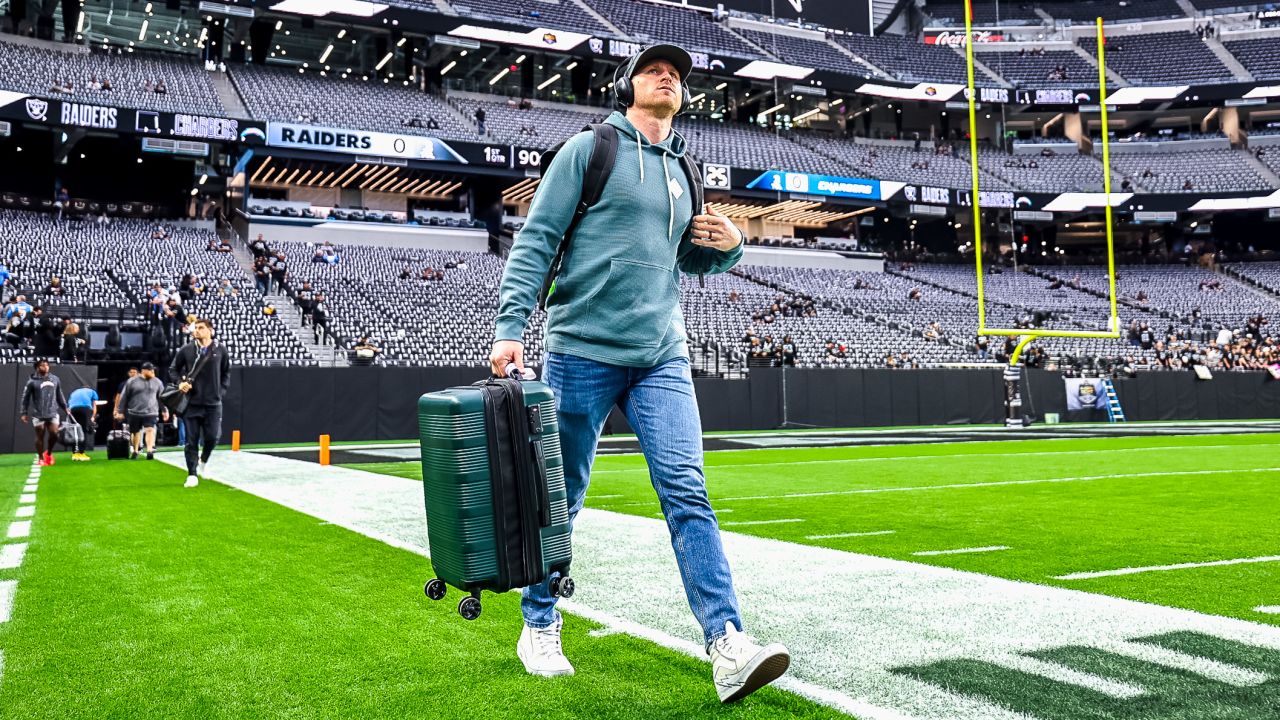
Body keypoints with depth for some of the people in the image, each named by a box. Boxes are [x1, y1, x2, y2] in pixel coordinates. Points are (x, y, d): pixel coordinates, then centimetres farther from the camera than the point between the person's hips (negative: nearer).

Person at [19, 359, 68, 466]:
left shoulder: (55, 379, 8)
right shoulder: (32, 381, -5)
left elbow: (59, 395, 19)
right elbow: (25, 398, -2)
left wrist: (64, 407, 21)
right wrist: (24, 413, -5)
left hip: (52, 413, 3)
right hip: (38, 414, -3)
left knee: (54, 434, -5)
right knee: (40, 436, 2)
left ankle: (49, 453, 20)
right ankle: (41, 458, 15)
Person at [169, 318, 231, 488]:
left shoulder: (220, 350, 2)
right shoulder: (186, 350, 1)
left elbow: (227, 372, 14)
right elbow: (173, 369, 12)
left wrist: (221, 389, 5)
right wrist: (180, 382, -5)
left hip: (213, 403, 0)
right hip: (191, 403, 0)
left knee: (212, 437, -2)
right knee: (191, 441, 0)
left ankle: (204, 460, 29)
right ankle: (192, 474, 8)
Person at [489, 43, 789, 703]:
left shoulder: (682, 172, 18)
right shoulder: (588, 150, 1)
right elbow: (536, 240, -5)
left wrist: (728, 246, 7)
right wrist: (511, 326, -16)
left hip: (662, 357, 4)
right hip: (584, 350, -4)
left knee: (687, 493, -8)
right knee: (560, 498, 6)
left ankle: (727, 646, -13)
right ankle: (540, 627, 24)